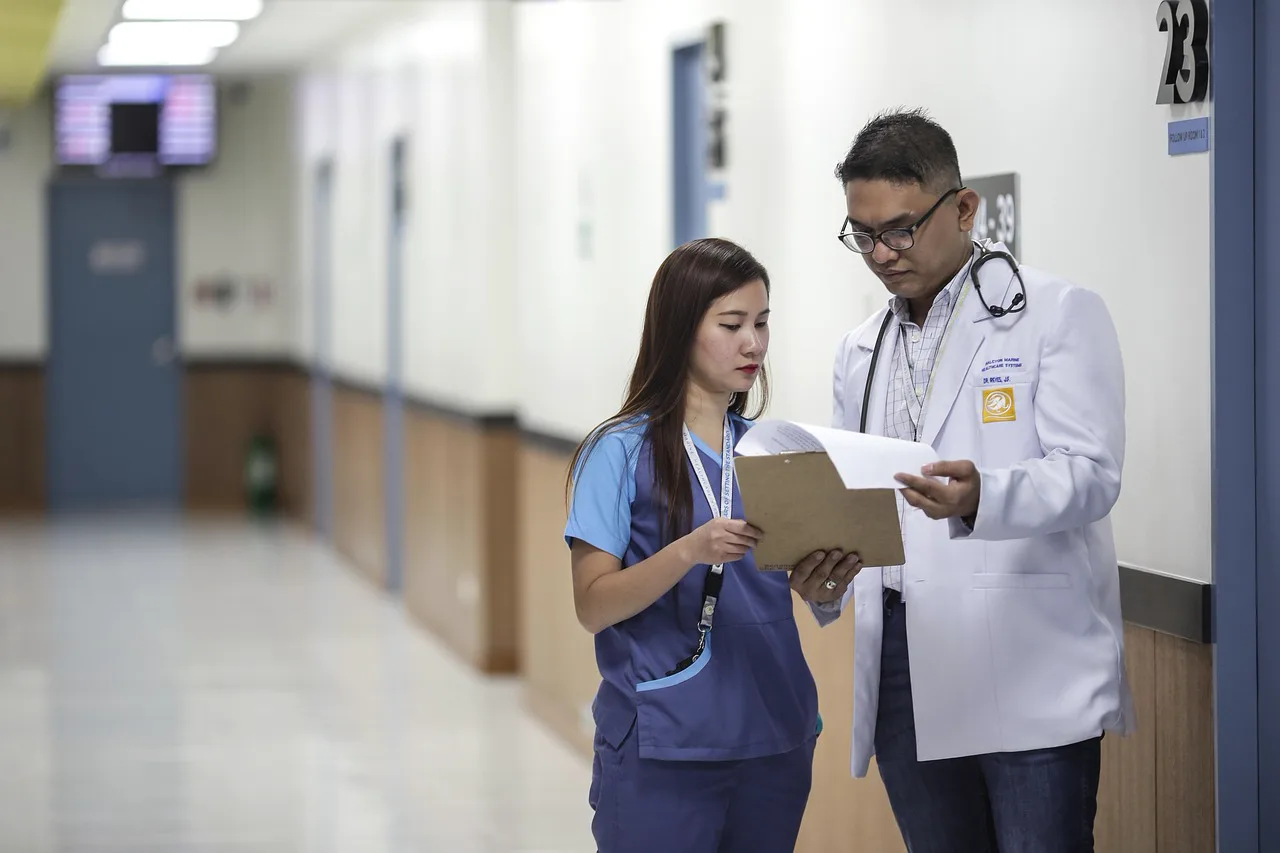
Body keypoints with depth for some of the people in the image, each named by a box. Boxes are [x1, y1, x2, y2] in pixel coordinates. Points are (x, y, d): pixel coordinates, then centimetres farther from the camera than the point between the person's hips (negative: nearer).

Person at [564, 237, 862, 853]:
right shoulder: (620, 452, -5)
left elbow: (793, 579, 11)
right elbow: (592, 606, -10)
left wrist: (817, 586, -12)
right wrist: (691, 551, -25)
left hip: (773, 739, 5)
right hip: (661, 749, -5)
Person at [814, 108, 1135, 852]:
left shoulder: (1057, 313, -1)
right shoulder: (861, 352, 18)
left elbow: (1090, 474, -11)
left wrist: (980, 497, -31)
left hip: (1028, 671, -6)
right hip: (905, 672, 6)